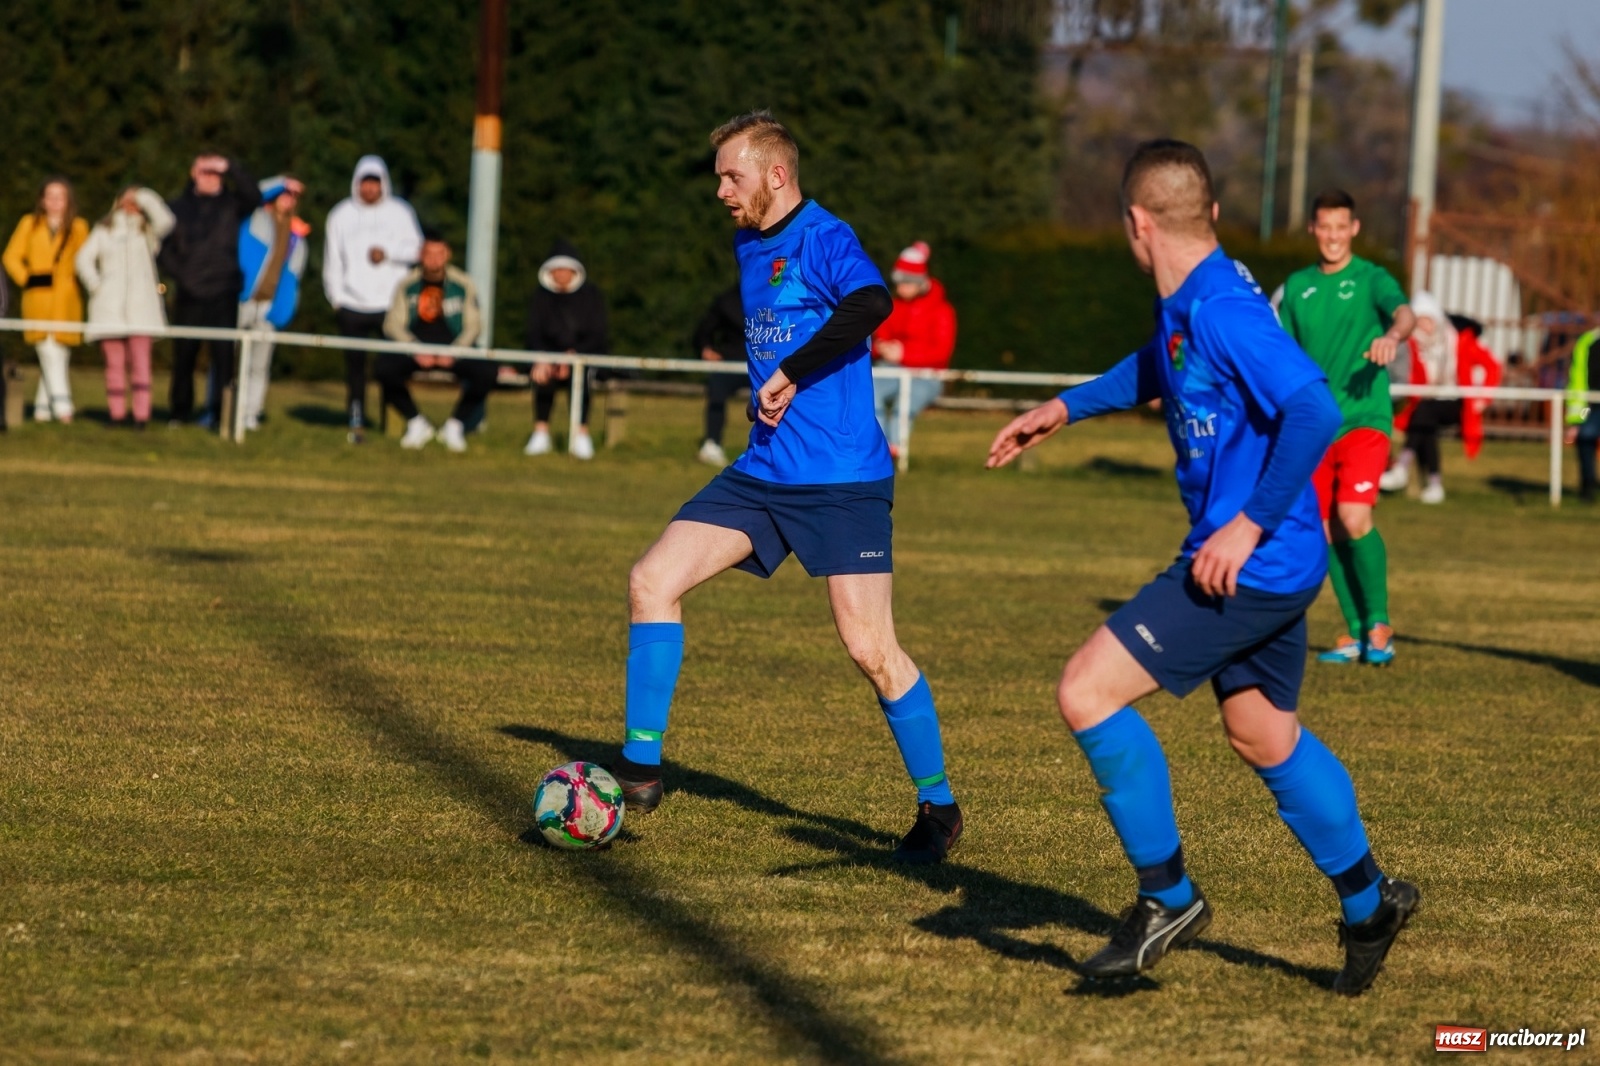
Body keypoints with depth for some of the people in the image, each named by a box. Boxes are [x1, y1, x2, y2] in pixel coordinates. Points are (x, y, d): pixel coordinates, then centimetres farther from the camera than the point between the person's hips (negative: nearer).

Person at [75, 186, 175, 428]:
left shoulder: (147, 230, 15)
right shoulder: (104, 230, 18)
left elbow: (165, 220, -6)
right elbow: (84, 258, 12)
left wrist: (143, 197, 3)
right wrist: (95, 285, -1)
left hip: (140, 304, -1)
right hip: (110, 306, 1)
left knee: (140, 361, -8)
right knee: (114, 361, -2)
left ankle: (141, 414, -11)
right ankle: (117, 412, 0)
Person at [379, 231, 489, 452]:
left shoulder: (462, 285, 3)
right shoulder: (408, 285, 5)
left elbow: (473, 325, 2)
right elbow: (394, 324, 2)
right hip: (414, 349, 0)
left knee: (485, 371, -29)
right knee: (383, 367, -29)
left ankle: (455, 425, -7)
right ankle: (416, 423, -9)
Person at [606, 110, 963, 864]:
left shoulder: (825, 238, -12)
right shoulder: (750, 248, 15)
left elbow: (870, 303, -33)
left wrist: (791, 374, -30)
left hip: (844, 481, -8)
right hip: (764, 472, 8)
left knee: (870, 647, -9)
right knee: (652, 580, -5)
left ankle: (938, 807, 9)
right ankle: (640, 770, 1)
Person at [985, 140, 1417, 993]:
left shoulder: (1221, 306, -21)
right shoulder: (1184, 304, 10)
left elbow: (1314, 409, -30)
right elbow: (1161, 367, 34)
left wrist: (1252, 524, -26)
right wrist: (1065, 408, 36)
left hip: (1249, 565, -10)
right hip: (1276, 568, 10)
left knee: (1087, 692, -11)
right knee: (1263, 737, 23)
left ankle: (1167, 897, -1)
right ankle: (1367, 903, 36)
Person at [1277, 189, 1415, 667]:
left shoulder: (1371, 279, -3)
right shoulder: (1298, 285, 11)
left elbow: (1404, 313, -23)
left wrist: (1392, 335, -45)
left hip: (1364, 417, -5)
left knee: (1354, 518, -20)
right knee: (1328, 531, 4)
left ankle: (1379, 623, -9)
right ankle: (1356, 633, 15)